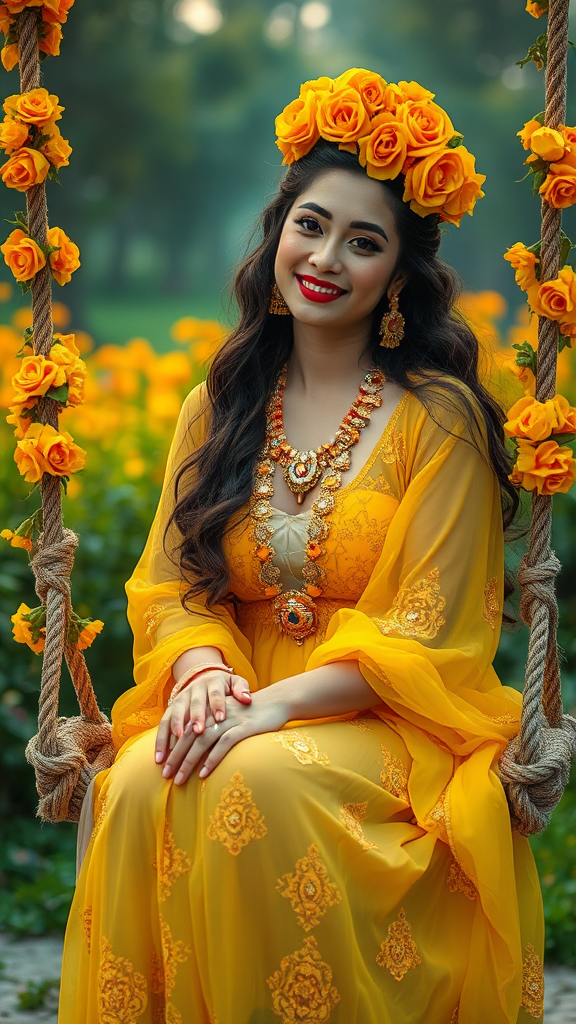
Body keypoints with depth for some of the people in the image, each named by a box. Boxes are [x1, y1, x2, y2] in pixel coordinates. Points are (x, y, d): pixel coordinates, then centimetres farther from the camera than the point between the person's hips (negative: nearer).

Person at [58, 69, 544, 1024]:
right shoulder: (216, 409, 12)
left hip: (387, 728, -3)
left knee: (266, 778, -35)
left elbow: (423, 636, -7)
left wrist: (278, 703, -21)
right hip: (237, 710, 4)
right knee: (142, 785, -29)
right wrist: (201, 667, -13)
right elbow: (169, 584, 10)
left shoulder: (438, 418, -3)